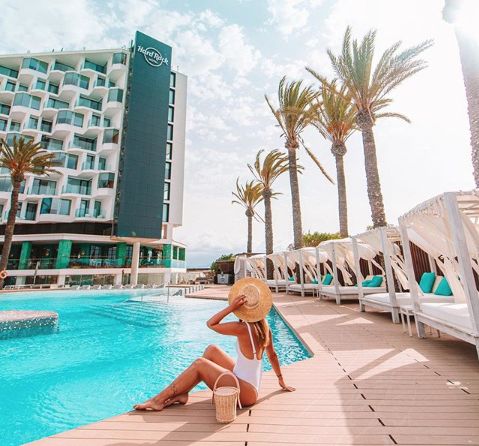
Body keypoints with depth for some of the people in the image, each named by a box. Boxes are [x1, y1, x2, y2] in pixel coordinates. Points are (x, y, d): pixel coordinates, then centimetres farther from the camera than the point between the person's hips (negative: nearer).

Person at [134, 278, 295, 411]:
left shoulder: (243, 328, -24)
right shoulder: (265, 328, -3)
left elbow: (211, 324, -18)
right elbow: (272, 355, 10)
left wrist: (231, 307, -24)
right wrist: (281, 380, 23)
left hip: (245, 392, -8)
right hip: (250, 386, 8)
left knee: (199, 364, -9)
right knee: (211, 350, 5)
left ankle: (158, 400, 1)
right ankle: (182, 393, 9)